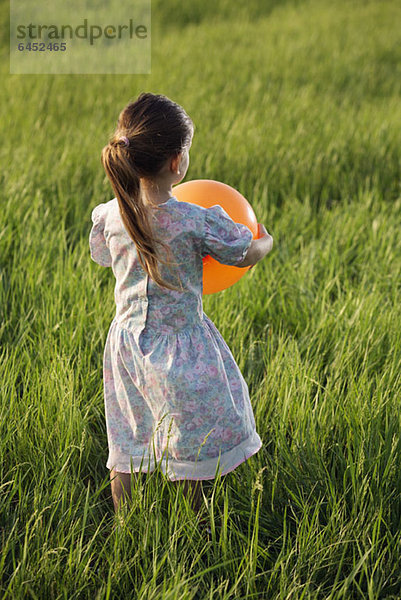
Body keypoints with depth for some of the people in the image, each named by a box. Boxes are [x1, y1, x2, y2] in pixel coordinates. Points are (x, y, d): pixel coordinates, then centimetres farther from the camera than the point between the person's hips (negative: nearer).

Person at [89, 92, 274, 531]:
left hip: (126, 342, 4)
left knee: (125, 447, 18)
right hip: (180, 347, -4)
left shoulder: (108, 217, -10)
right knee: (196, 446, 13)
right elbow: (245, 255, -5)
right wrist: (266, 241, 17)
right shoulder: (197, 222, -22)